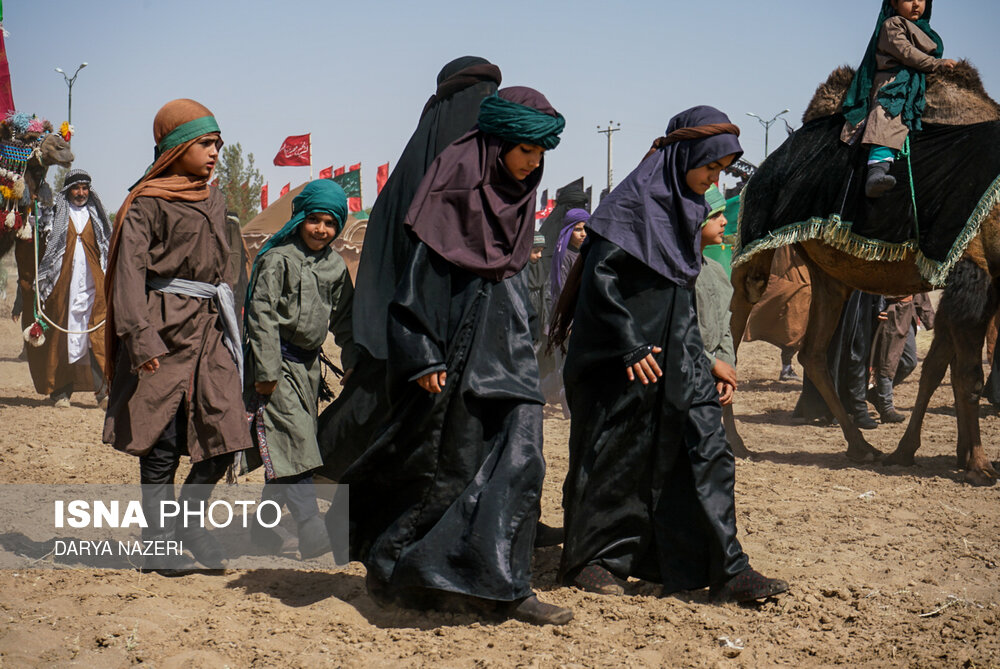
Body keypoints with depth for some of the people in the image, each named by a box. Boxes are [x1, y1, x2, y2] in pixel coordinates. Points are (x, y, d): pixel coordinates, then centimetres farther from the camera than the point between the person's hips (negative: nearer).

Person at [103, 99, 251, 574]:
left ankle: (188, 519, 19)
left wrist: (231, 326, 20)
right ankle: (160, 538, 10)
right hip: (166, 327, -6)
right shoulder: (148, 202, -4)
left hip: (211, 328, 6)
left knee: (225, 435, -1)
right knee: (162, 441, -3)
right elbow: (129, 268, -11)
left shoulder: (213, 199, 16)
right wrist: (140, 337, -20)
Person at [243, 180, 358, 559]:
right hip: (277, 362, -7)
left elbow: (344, 318, 21)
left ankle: (262, 525, 22)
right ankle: (313, 534, -19)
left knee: (294, 448, 10)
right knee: (293, 444, -14)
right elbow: (262, 314, -13)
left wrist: (353, 362, 13)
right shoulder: (278, 258, -9)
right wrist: (266, 371, -16)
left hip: (309, 364, 7)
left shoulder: (335, 266, 12)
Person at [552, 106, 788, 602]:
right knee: (616, 451, 2)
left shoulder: (686, 205, 12)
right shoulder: (634, 199, -14)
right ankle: (588, 560, 18)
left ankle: (725, 570, -2)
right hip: (622, 352, -8)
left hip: (674, 348, 8)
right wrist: (631, 347, -21)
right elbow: (599, 279, -19)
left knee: (705, 446, -1)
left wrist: (701, 355, 19)